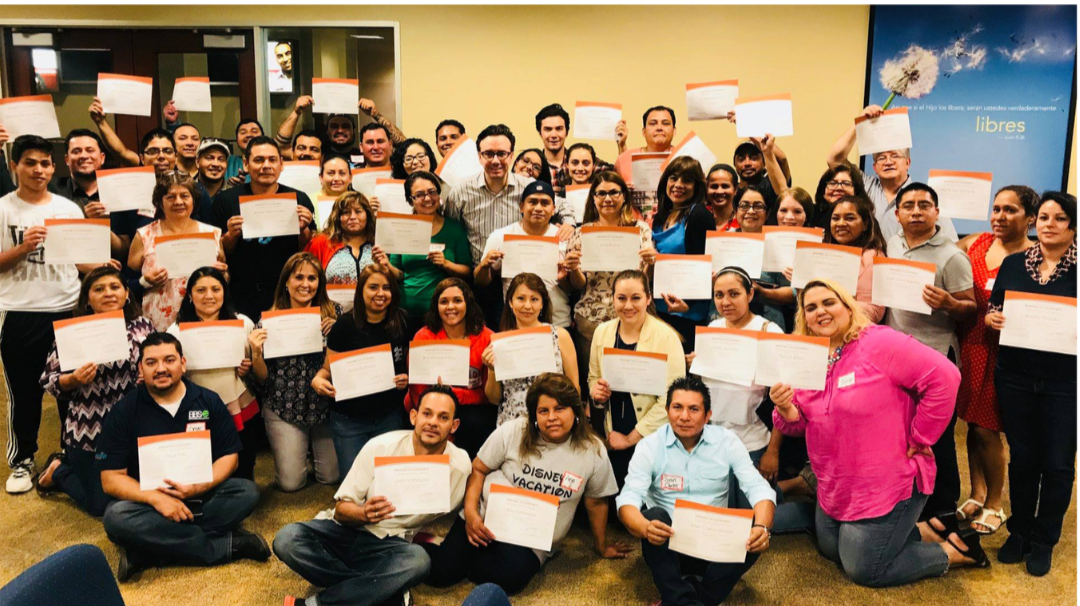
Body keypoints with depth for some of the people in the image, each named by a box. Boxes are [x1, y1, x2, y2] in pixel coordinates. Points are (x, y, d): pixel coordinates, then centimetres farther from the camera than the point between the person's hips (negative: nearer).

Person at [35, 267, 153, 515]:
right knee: (100, 504, 5)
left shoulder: (142, 326, -1)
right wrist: (75, 379, -23)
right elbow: (49, 382, -4)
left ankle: (67, 465, 38)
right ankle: (58, 470, 33)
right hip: (87, 431, -3)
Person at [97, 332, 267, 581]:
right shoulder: (123, 412, -4)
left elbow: (229, 456, 1)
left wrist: (200, 487, -20)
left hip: (201, 496, 2)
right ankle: (228, 545, -29)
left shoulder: (209, 401, 1)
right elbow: (111, 478, -8)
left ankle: (148, 552, -27)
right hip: (148, 501, -1)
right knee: (117, 517, -33)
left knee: (247, 492, -24)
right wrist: (155, 497, -25)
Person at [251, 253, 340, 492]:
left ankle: (313, 446, 35)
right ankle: (290, 450, 32)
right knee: (290, 483, 0)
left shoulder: (333, 313, -3)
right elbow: (263, 378, -3)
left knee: (331, 476, 4)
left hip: (326, 403, 1)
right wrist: (256, 353, -22)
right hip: (284, 409, -1)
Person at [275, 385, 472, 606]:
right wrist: (364, 514, -29)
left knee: (418, 559, -36)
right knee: (287, 539, -28)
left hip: (391, 545, 0)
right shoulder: (380, 447, -11)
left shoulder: (460, 465, -10)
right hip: (350, 531, 1)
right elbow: (340, 511, -7)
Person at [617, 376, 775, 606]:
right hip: (668, 546, -1)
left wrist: (762, 527, -33)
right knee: (653, 515, -32)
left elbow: (758, 489, -10)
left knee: (753, 535, -27)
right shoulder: (649, 446, -7)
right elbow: (628, 499, -17)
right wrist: (645, 529, -41)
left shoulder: (727, 442, -3)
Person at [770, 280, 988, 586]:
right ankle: (921, 532, 32)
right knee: (832, 550, 21)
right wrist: (786, 409, -18)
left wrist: (919, 439, -18)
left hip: (887, 487, -8)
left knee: (864, 571, 1)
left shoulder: (878, 343, -20)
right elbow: (800, 424, 6)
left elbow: (944, 377, -25)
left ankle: (955, 550, 20)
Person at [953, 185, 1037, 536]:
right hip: (970, 345, 4)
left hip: (1002, 350, -4)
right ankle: (977, 495, 30)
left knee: (986, 429, 1)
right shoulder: (974, 244, 7)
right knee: (972, 422, 13)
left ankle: (995, 504, 21)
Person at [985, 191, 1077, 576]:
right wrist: (992, 318, -10)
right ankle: (1019, 532, 28)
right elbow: (992, 311, 11)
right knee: (1022, 457, 12)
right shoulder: (1013, 263, 5)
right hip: (1016, 378, 2)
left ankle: (1044, 542, 24)